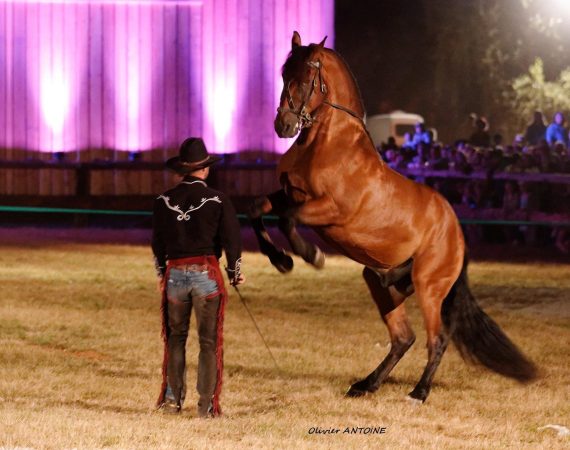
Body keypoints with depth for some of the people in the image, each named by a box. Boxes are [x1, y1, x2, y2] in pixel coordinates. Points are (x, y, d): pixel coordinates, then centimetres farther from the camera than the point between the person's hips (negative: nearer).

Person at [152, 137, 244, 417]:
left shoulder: (163, 202, 3)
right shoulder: (218, 200, -7)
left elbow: (157, 242, 12)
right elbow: (231, 239, -6)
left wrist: (161, 273, 27)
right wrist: (235, 272, 11)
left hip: (175, 274, 3)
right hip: (206, 273, -3)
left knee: (175, 337, 17)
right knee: (209, 341, 3)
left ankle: (172, 399, 17)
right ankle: (207, 405, 2)